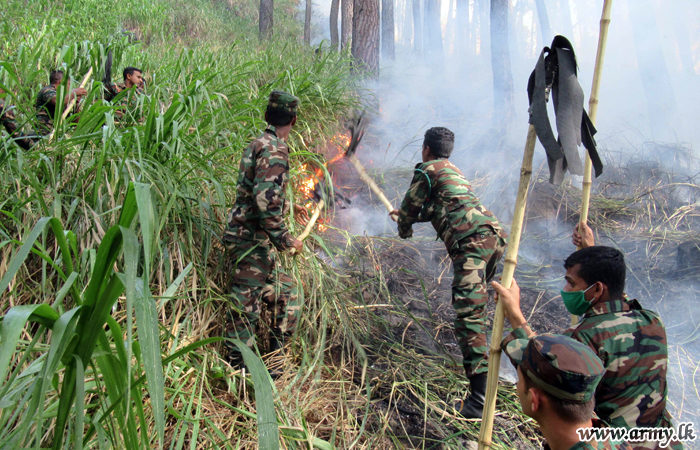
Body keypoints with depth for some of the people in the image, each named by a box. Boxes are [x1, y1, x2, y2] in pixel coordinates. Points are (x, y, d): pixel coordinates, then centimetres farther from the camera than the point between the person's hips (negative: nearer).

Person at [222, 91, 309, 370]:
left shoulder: (259, 144, 15)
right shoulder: (275, 149, -16)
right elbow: (265, 199, -27)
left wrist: (290, 207, 40)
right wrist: (283, 237, -20)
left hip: (255, 240, 10)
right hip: (252, 239, -10)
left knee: (284, 293, 17)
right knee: (246, 304, -1)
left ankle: (275, 354, 27)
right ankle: (238, 366, 10)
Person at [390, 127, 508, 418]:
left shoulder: (427, 170, 9)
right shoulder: (456, 173, 34)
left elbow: (410, 207, 15)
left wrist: (404, 229, 37)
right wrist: (404, 215, 59)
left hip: (471, 240, -9)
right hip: (495, 235, 9)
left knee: (469, 312, -15)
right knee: (476, 302, 28)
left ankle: (480, 399, -21)